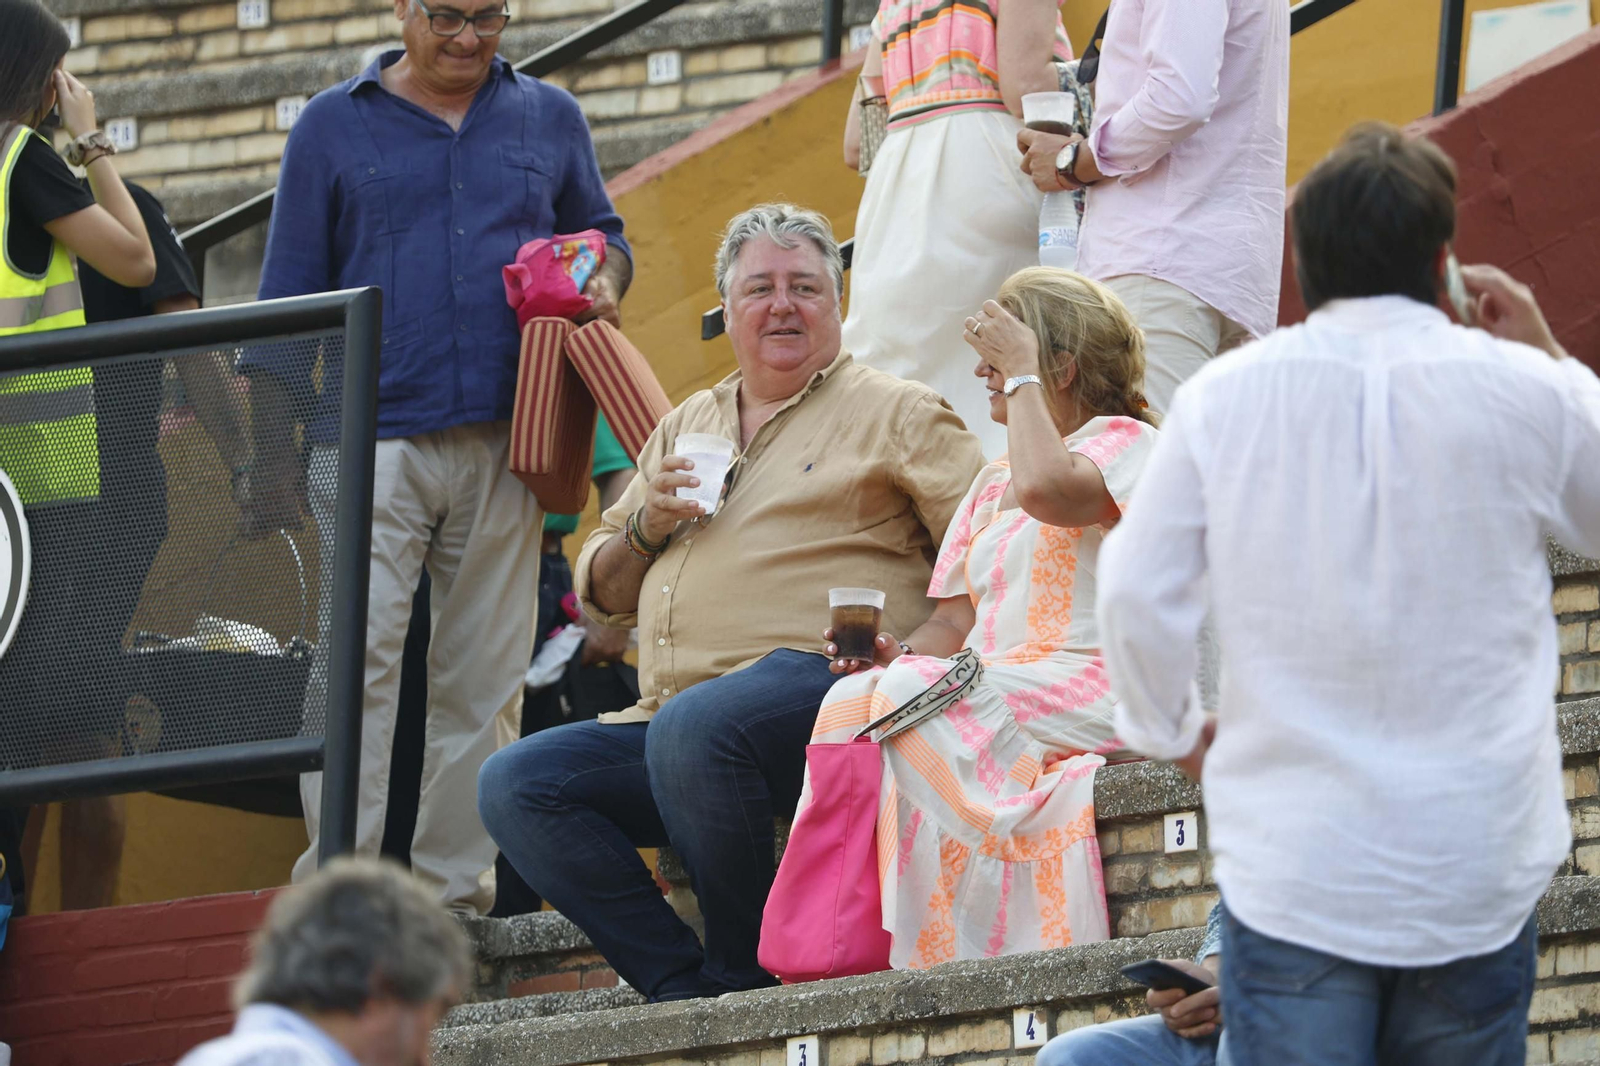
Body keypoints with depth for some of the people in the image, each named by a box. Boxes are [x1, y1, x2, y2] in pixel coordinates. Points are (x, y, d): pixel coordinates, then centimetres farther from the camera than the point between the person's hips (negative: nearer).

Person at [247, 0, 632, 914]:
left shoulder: (550, 119, 14)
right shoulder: (334, 128, 9)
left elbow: (602, 235, 25)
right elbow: (291, 293, 9)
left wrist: (604, 282, -1)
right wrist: (272, 452, 3)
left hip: (505, 445, 2)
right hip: (374, 438, -2)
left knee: (485, 682, 3)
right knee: (357, 665, -12)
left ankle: (455, 890, 8)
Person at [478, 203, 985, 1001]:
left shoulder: (894, 413, 9)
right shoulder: (685, 426, 27)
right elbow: (600, 596, 28)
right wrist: (645, 527, 7)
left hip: (815, 678, -7)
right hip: (670, 716, 7)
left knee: (693, 727, -37)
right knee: (513, 785, -13)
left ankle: (744, 973, -21)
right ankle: (681, 987, -18)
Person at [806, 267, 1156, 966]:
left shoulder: (1122, 440, 3)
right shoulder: (991, 482, 28)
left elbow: (1046, 488, -22)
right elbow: (954, 621, 20)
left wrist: (1022, 374, -8)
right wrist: (898, 651, -3)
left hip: (1084, 691, -7)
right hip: (987, 685, 7)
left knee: (915, 698, -31)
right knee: (852, 699, -22)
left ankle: (934, 948, -30)